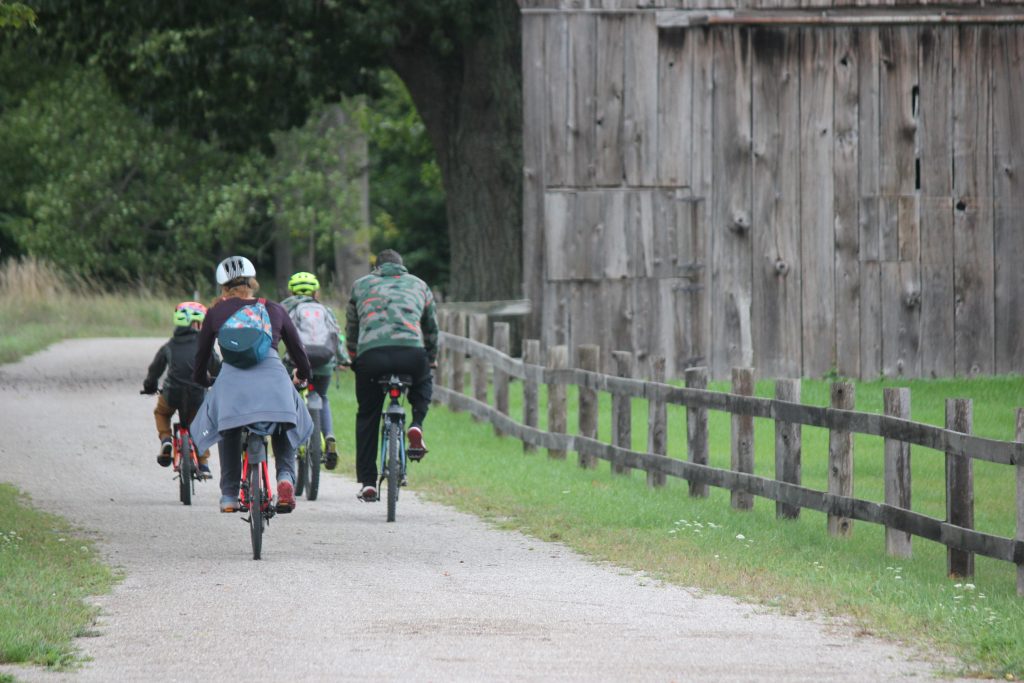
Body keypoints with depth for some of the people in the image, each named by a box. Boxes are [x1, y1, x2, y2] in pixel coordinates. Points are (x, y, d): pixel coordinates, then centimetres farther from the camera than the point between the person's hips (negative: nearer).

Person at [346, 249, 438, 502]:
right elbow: (431, 329, 36)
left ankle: (367, 482, 11)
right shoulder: (419, 285, 27)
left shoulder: (361, 285, 27)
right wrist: (432, 359, 50)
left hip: (370, 354, 0)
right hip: (412, 352, 0)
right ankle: (416, 426, 7)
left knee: (367, 417, 16)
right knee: (424, 383, 34)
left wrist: (353, 358, 45)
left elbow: (351, 329, 31)